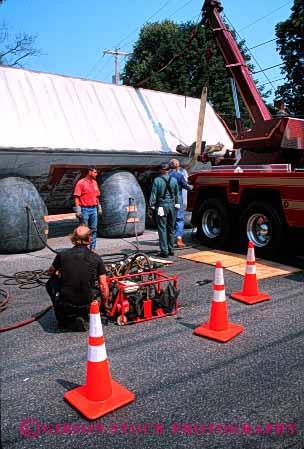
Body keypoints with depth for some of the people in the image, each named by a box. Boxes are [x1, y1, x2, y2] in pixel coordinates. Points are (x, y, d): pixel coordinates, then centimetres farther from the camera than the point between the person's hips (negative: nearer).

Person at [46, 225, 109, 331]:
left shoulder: (62, 255, -3)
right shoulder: (96, 258, -2)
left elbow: (51, 271, 18)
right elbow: (104, 286, -1)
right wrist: (105, 304, 15)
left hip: (65, 305, 0)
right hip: (86, 305, 0)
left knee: (51, 283, 26)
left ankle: (63, 319, 23)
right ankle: (83, 317, 12)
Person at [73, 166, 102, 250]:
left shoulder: (94, 182, 13)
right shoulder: (81, 183, -8)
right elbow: (76, 197, -11)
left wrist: (99, 208, 16)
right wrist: (78, 210, -16)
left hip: (94, 209, 7)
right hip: (84, 209, -6)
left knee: (93, 229, 9)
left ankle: (93, 247, 17)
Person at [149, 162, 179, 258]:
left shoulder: (157, 180, -8)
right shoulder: (174, 180, 4)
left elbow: (153, 195, -7)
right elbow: (177, 195, 9)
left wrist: (152, 205, 2)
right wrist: (177, 205, 16)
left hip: (161, 206, -4)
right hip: (172, 206, 4)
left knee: (162, 229, -1)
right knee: (171, 229, 13)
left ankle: (164, 251, -3)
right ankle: (171, 250, 20)